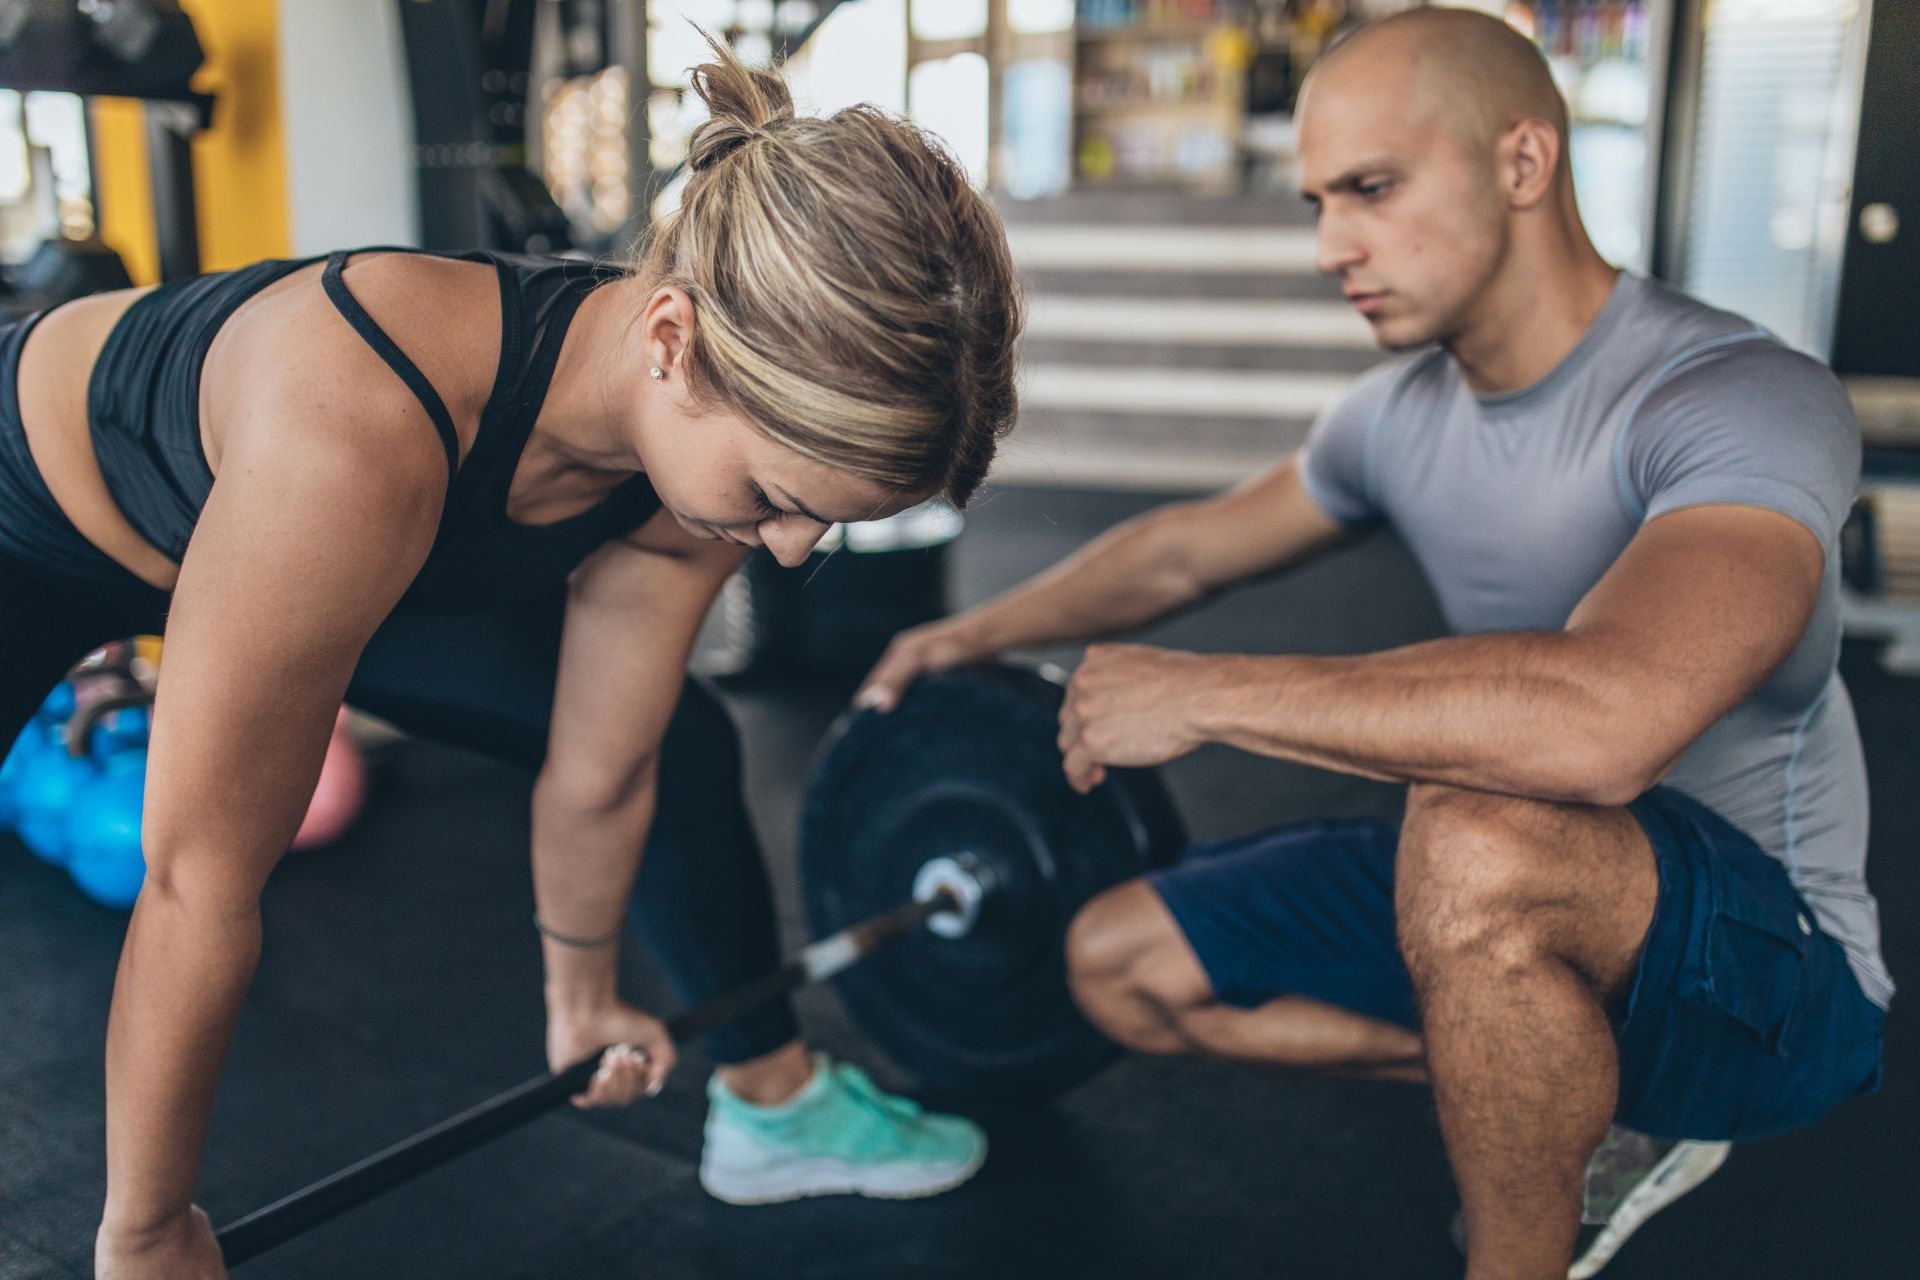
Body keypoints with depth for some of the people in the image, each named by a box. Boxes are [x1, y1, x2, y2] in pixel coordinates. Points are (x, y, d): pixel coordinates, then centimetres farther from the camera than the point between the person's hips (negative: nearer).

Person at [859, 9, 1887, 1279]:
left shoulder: (1748, 401, -25)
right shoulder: (1402, 412, 0)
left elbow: (1609, 717, -43)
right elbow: (1188, 548, 17)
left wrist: (1200, 693, -34)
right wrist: (980, 633, 22)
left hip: (1777, 955, -7)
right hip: (1533, 898, 8)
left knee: (1475, 844, -40)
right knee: (1119, 961, 5)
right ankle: (1570, 1104, 10)